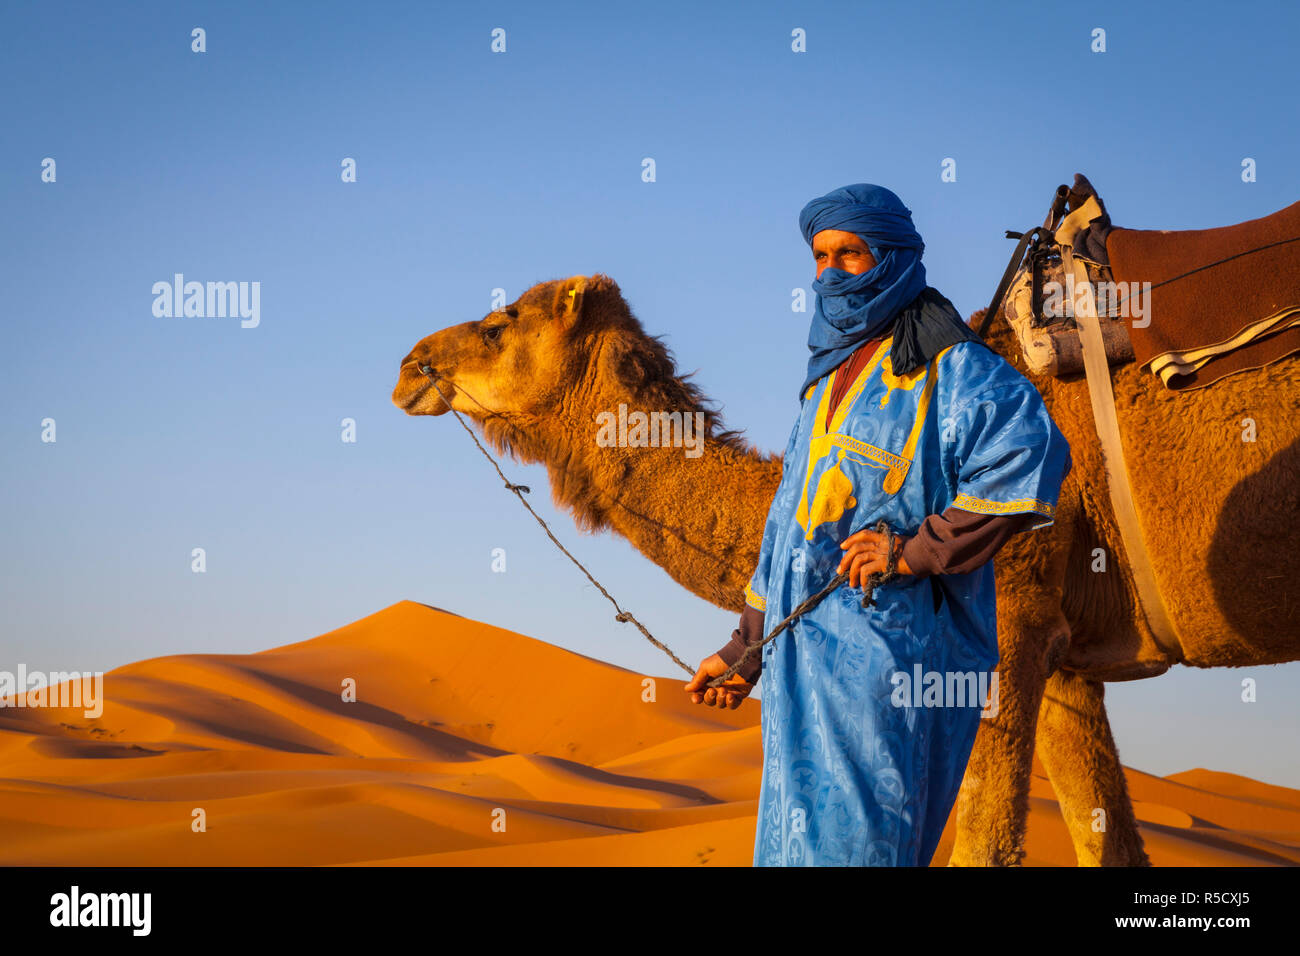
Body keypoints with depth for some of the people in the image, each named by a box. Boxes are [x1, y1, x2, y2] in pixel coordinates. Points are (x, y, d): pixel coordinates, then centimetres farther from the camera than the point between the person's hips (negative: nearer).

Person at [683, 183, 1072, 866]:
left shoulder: (947, 366, -5)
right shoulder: (831, 377, 22)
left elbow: (1032, 457, -21)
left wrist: (918, 551, -21)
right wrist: (744, 650, 25)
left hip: (889, 649, -9)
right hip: (806, 657, 9)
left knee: (851, 842, -10)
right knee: (794, 837, 12)